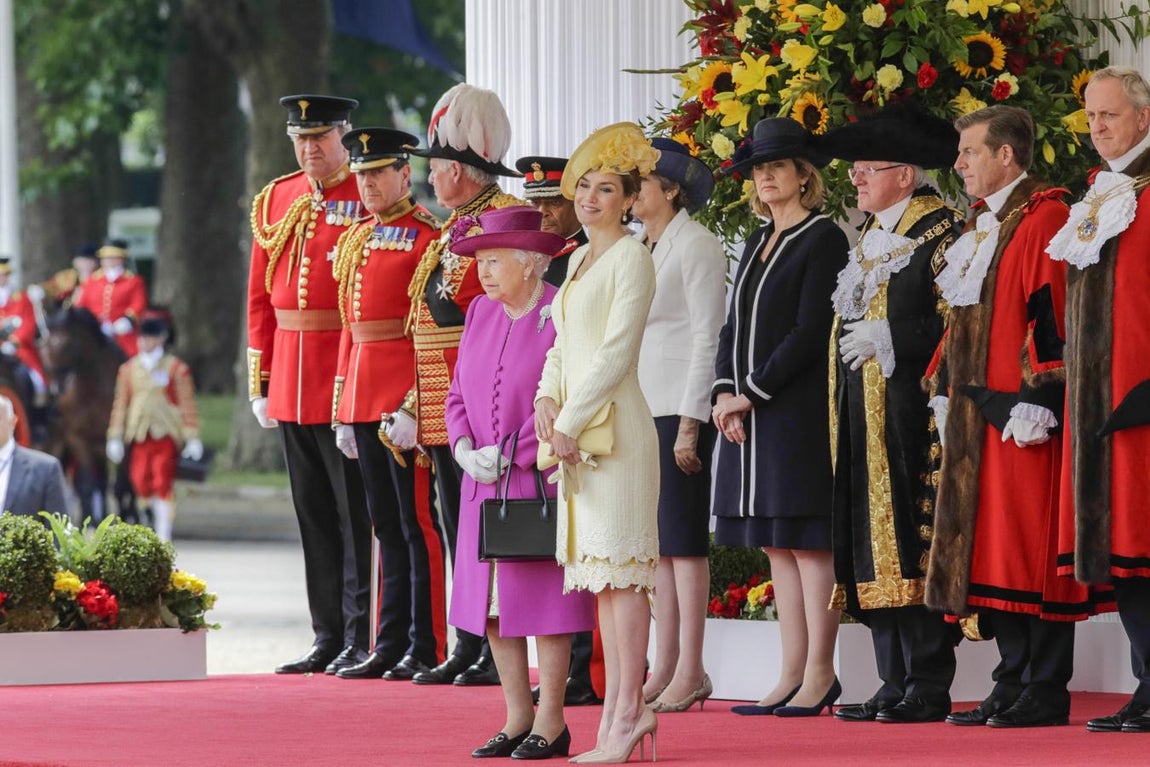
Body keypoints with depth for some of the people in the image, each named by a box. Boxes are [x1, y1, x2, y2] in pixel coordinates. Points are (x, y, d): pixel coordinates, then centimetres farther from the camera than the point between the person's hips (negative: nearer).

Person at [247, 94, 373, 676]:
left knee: (356, 510, -2)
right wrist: (259, 383, 10)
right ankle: (327, 639, 16)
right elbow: (259, 298, 14)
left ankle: (361, 639, 2)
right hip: (291, 384, 6)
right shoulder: (275, 201, 12)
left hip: (350, 380, -6)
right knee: (313, 513, 10)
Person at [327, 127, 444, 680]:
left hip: (408, 391, -8)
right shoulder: (356, 240, 16)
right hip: (364, 395, 8)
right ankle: (391, 644, 16)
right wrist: (343, 412, 17)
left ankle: (425, 648, 0)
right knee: (386, 524, 11)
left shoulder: (426, 235, -7)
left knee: (418, 522, -4)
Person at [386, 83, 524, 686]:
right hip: (440, 411, 9)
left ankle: (502, 654, -2)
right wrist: (414, 408, 20)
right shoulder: (454, 229, 18)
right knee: (458, 531, 11)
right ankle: (468, 648, 16)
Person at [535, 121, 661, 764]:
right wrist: (548, 400, 1)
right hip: (574, 428, 9)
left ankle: (627, 711, -8)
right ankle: (620, 707, 9)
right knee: (599, 569, 7)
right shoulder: (580, 261, 19)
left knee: (620, 567, -9)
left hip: (614, 423, -9)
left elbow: (617, 351, -13)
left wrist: (571, 421, -15)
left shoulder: (632, 257, -7)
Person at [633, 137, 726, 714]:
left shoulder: (696, 245, -7)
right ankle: (664, 668, 9)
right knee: (655, 539, 7)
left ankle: (689, 672, -4)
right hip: (640, 407, 8)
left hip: (680, 406, -8)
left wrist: (691, 422, -17)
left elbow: (707, 336, -12)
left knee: (682, 538, -6)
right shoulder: (642, 250, 16)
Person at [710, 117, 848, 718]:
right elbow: (733, 327, 16)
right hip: (749, 416, 8)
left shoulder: (823, 240, -6)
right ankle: (793, 674, 10)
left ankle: (819, 675, -5)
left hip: (799, 412, -8)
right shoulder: (757, 245, 18)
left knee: (808, 540, -7)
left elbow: (810, 332, -13)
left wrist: (752, 393, -13)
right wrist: (724, 392, 0)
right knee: (777, 544, 8)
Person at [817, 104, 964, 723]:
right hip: (864, 419, 9)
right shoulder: (871, 239, 21)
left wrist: (888, 338, -17)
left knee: (911, 548, -10)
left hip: (909, 416, -9)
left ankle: (928, 689, -8)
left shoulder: (939, 231, -7)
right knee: (873, 552, 5)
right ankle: (896, 686, 7)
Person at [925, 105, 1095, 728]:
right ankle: (1013, 683, 12)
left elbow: (1050, 311, -17)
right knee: (991, 552, 8)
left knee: (1029, 552, -8)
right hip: (975, 412, 9)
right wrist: (947, 391, 18)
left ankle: (1045, 693, -5)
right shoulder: (981, 224, 18)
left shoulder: (1043, 219, -10)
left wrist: (1036, 400, -22)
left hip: (1019, 414, -9)